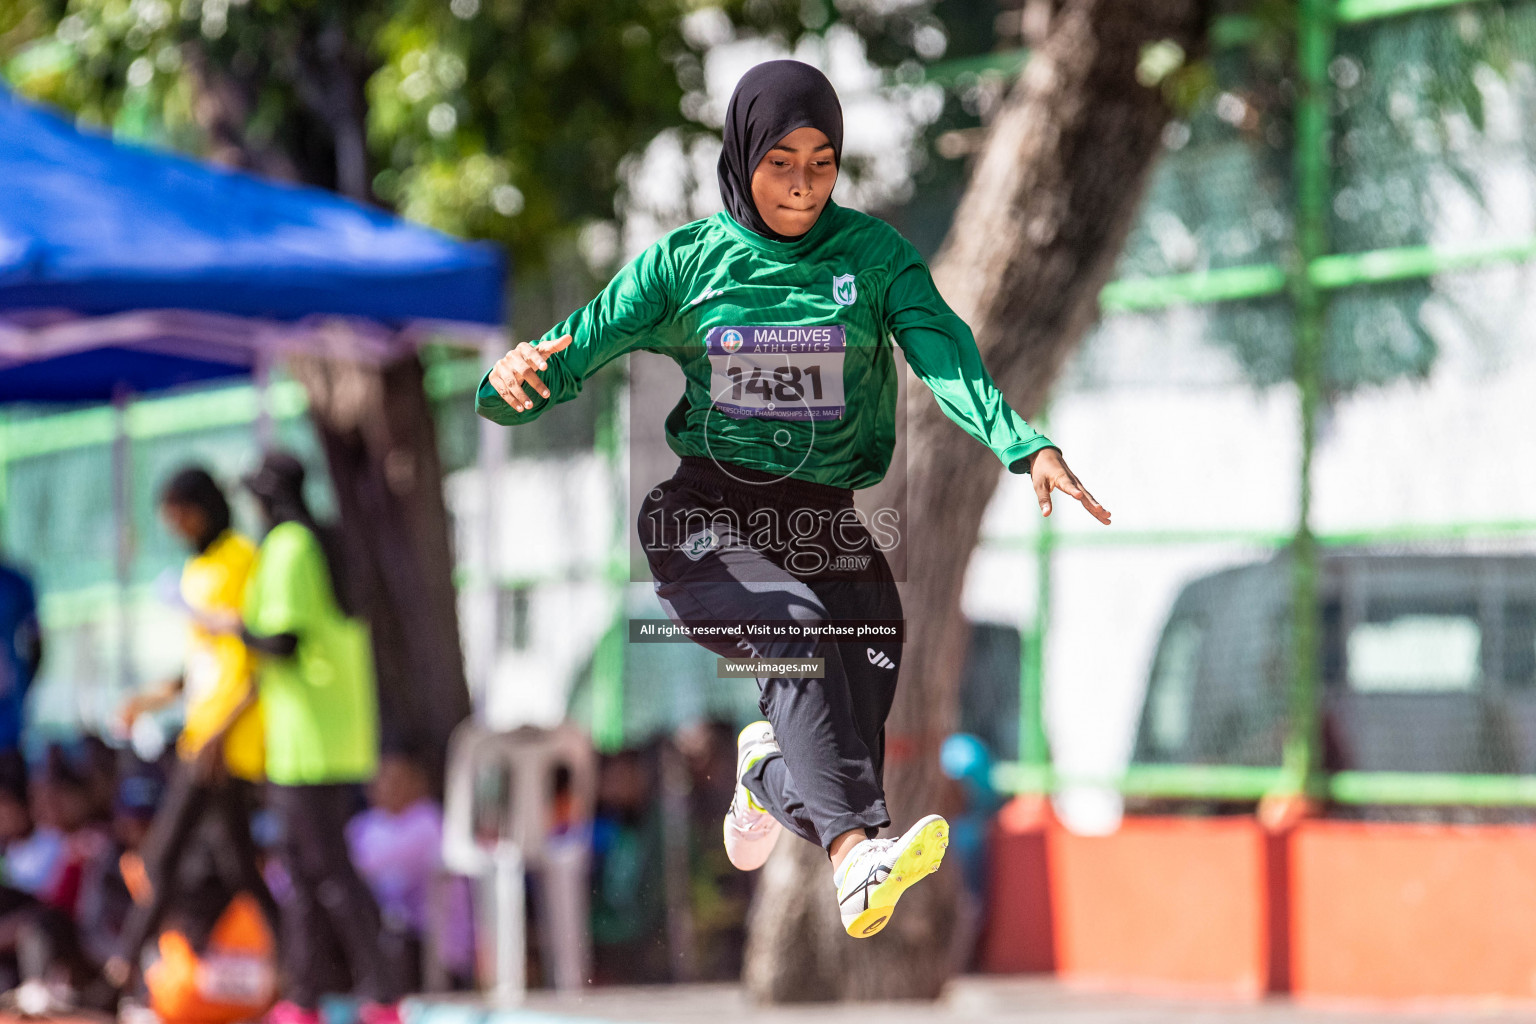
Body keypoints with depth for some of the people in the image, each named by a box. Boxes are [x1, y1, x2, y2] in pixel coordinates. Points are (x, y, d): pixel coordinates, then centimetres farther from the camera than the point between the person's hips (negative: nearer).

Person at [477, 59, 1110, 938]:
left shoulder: (873, 255, 6)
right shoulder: (684, 264, 5)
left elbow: (945, 356, -11)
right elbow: (572, 357, 3)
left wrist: (1027, 448, -30)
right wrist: (511, 379, -22)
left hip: (827, 523, 2)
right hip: (706, 517, -2)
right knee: (797, 629, -32)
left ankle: (769, 773, 31)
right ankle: (857, 852, -49)